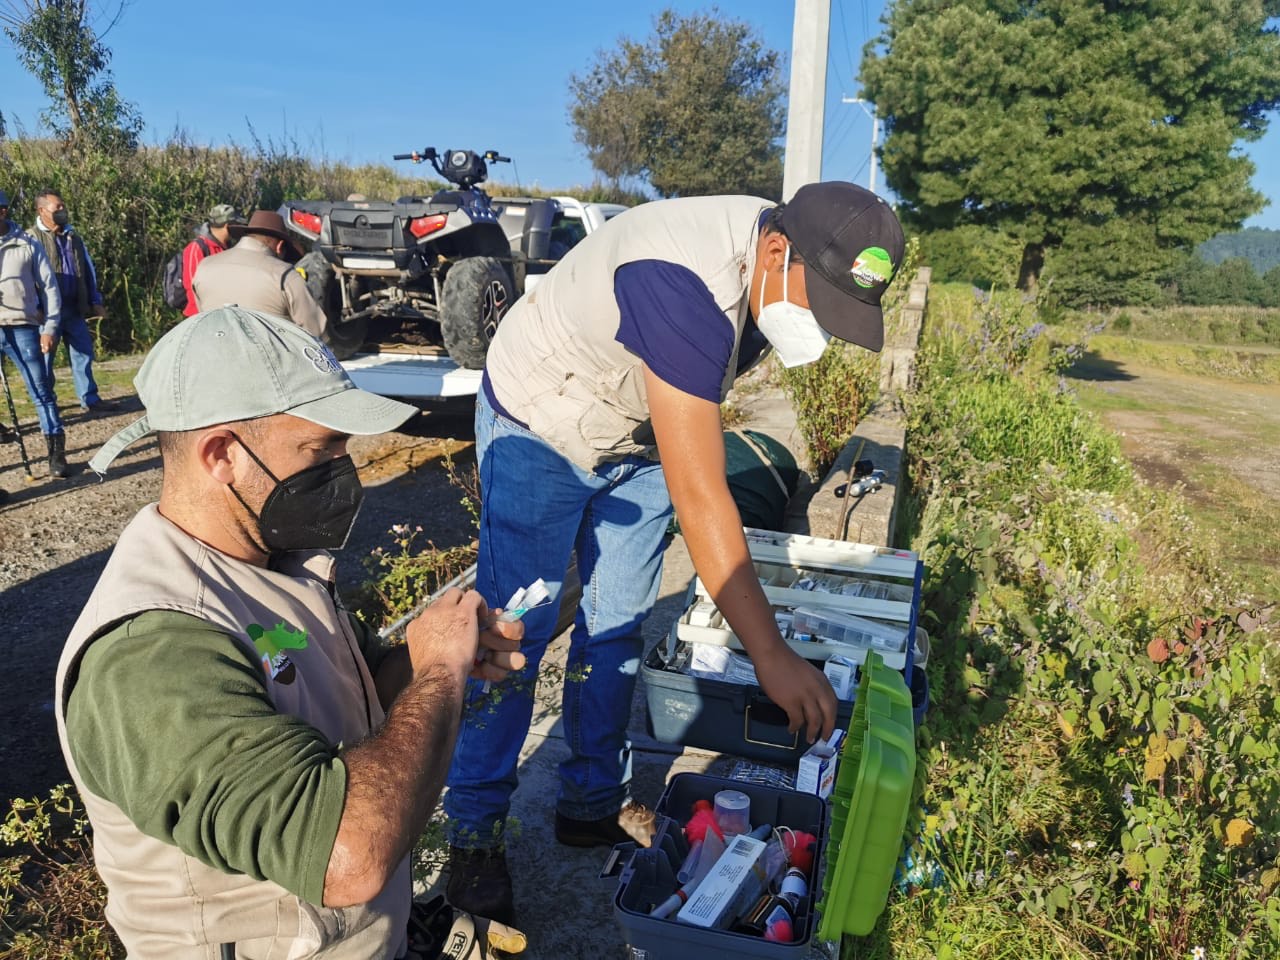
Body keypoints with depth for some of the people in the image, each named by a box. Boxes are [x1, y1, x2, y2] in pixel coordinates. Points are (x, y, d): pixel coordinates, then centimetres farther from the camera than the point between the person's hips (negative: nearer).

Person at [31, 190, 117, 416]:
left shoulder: (73, 237, 14)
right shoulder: (33, 238, -6)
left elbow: (88, 271, 17)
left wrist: (95, 301, 12)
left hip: (74, 308, 6)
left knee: (83, 353, 7)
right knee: (45, 357, 4)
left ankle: (90, 400, 13)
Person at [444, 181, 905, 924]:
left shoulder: (774, 266, -11)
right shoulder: (685, 284, -39)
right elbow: (699, 496, -41)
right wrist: (771, 653, -39)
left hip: (640, 438, 7)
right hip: (538, 430, -7)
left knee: (619, 627, 8)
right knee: (515, 638, -3)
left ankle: (594, 801, 25)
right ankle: (474, 833, 15)